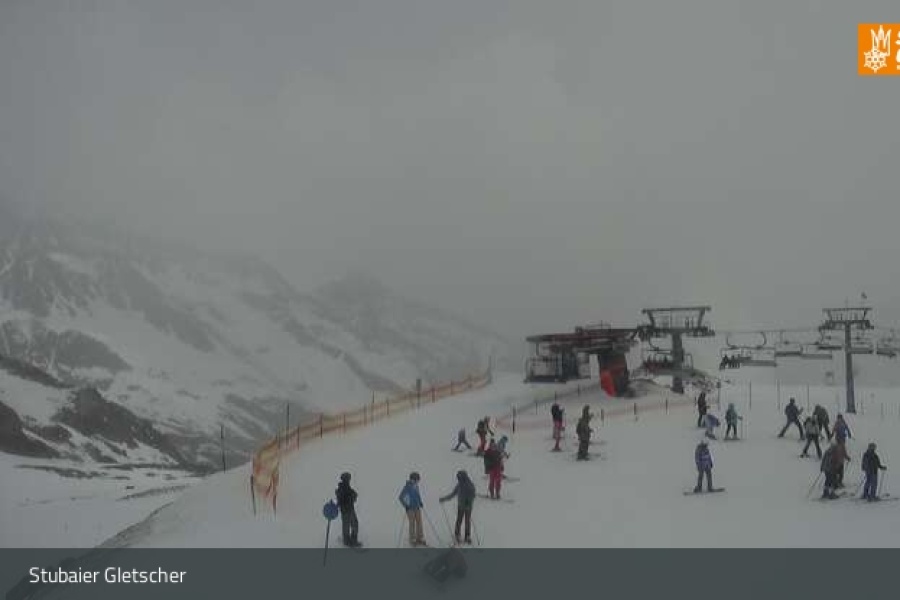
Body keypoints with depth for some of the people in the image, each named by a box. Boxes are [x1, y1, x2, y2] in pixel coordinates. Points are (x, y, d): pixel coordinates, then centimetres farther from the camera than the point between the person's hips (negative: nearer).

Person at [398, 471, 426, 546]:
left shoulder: (416, 486, 7)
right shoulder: (407, 487, -14)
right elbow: (400, 497, -12)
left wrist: (420, 502, 11)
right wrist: (405, 506, -13)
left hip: (417, 507, 7)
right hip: (410, 508, -6)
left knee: (419, 523, 4)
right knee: (412, 523, -5)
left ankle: (420, 539, 11)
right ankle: (412, 541, 5)